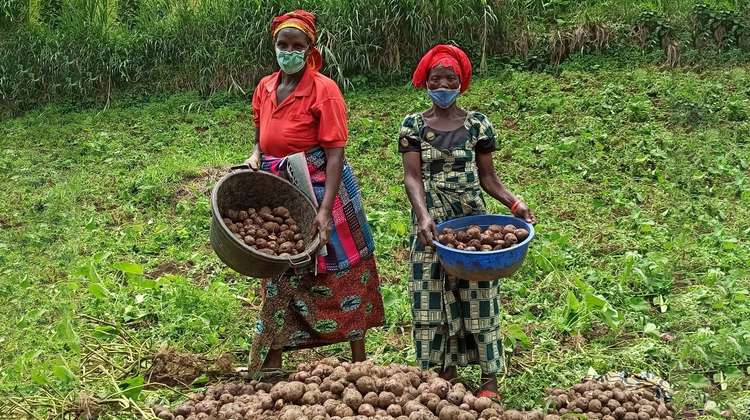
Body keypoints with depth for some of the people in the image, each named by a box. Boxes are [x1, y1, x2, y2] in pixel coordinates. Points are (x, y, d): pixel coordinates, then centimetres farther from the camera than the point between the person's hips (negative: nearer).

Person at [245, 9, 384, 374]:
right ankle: (268, 371, 20)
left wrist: (324, 211, -24)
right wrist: (254, 159, -7)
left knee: (342, 277, 6)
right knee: (281, 282, 10)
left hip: (323, 194, -5)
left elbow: (335, 153, -17)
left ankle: (359, 364, 22)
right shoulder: (264, 88, 4)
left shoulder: (324, 89, -13)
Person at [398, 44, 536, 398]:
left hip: (471, 219, -1)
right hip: (431, 221, 1)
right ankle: (445, 370, 19)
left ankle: (489, 376, 11)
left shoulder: (478, 124, 1)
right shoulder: (413, 125, 1)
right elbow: (412, 177, -8)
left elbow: (488, 177, 3)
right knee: (432, 297, 5)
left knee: (477, 295, 2)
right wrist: (424, 216, -25)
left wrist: (515, 204, -13)